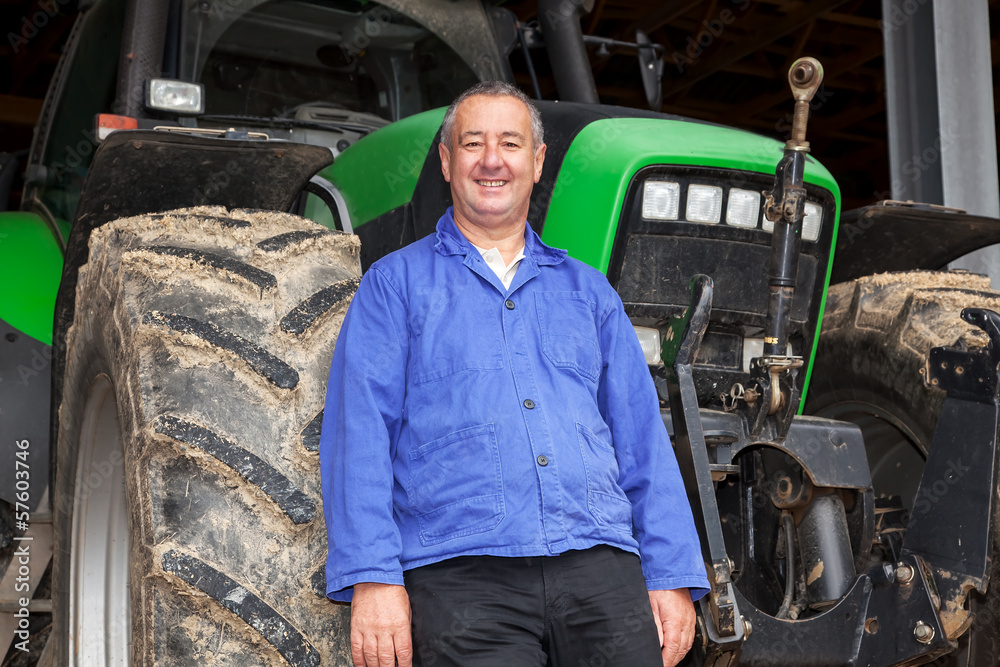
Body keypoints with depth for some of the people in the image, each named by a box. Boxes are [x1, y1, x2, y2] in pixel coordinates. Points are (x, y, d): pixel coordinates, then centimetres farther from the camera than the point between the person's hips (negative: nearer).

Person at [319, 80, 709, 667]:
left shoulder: (587, 291, 22)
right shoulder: (397, 283, 12)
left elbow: (642, 441, 18)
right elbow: (360, 436, 2)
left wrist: (672, 576, 7)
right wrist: (372, 580, -10)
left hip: (600, 569, 3)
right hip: (460, 573, -2)